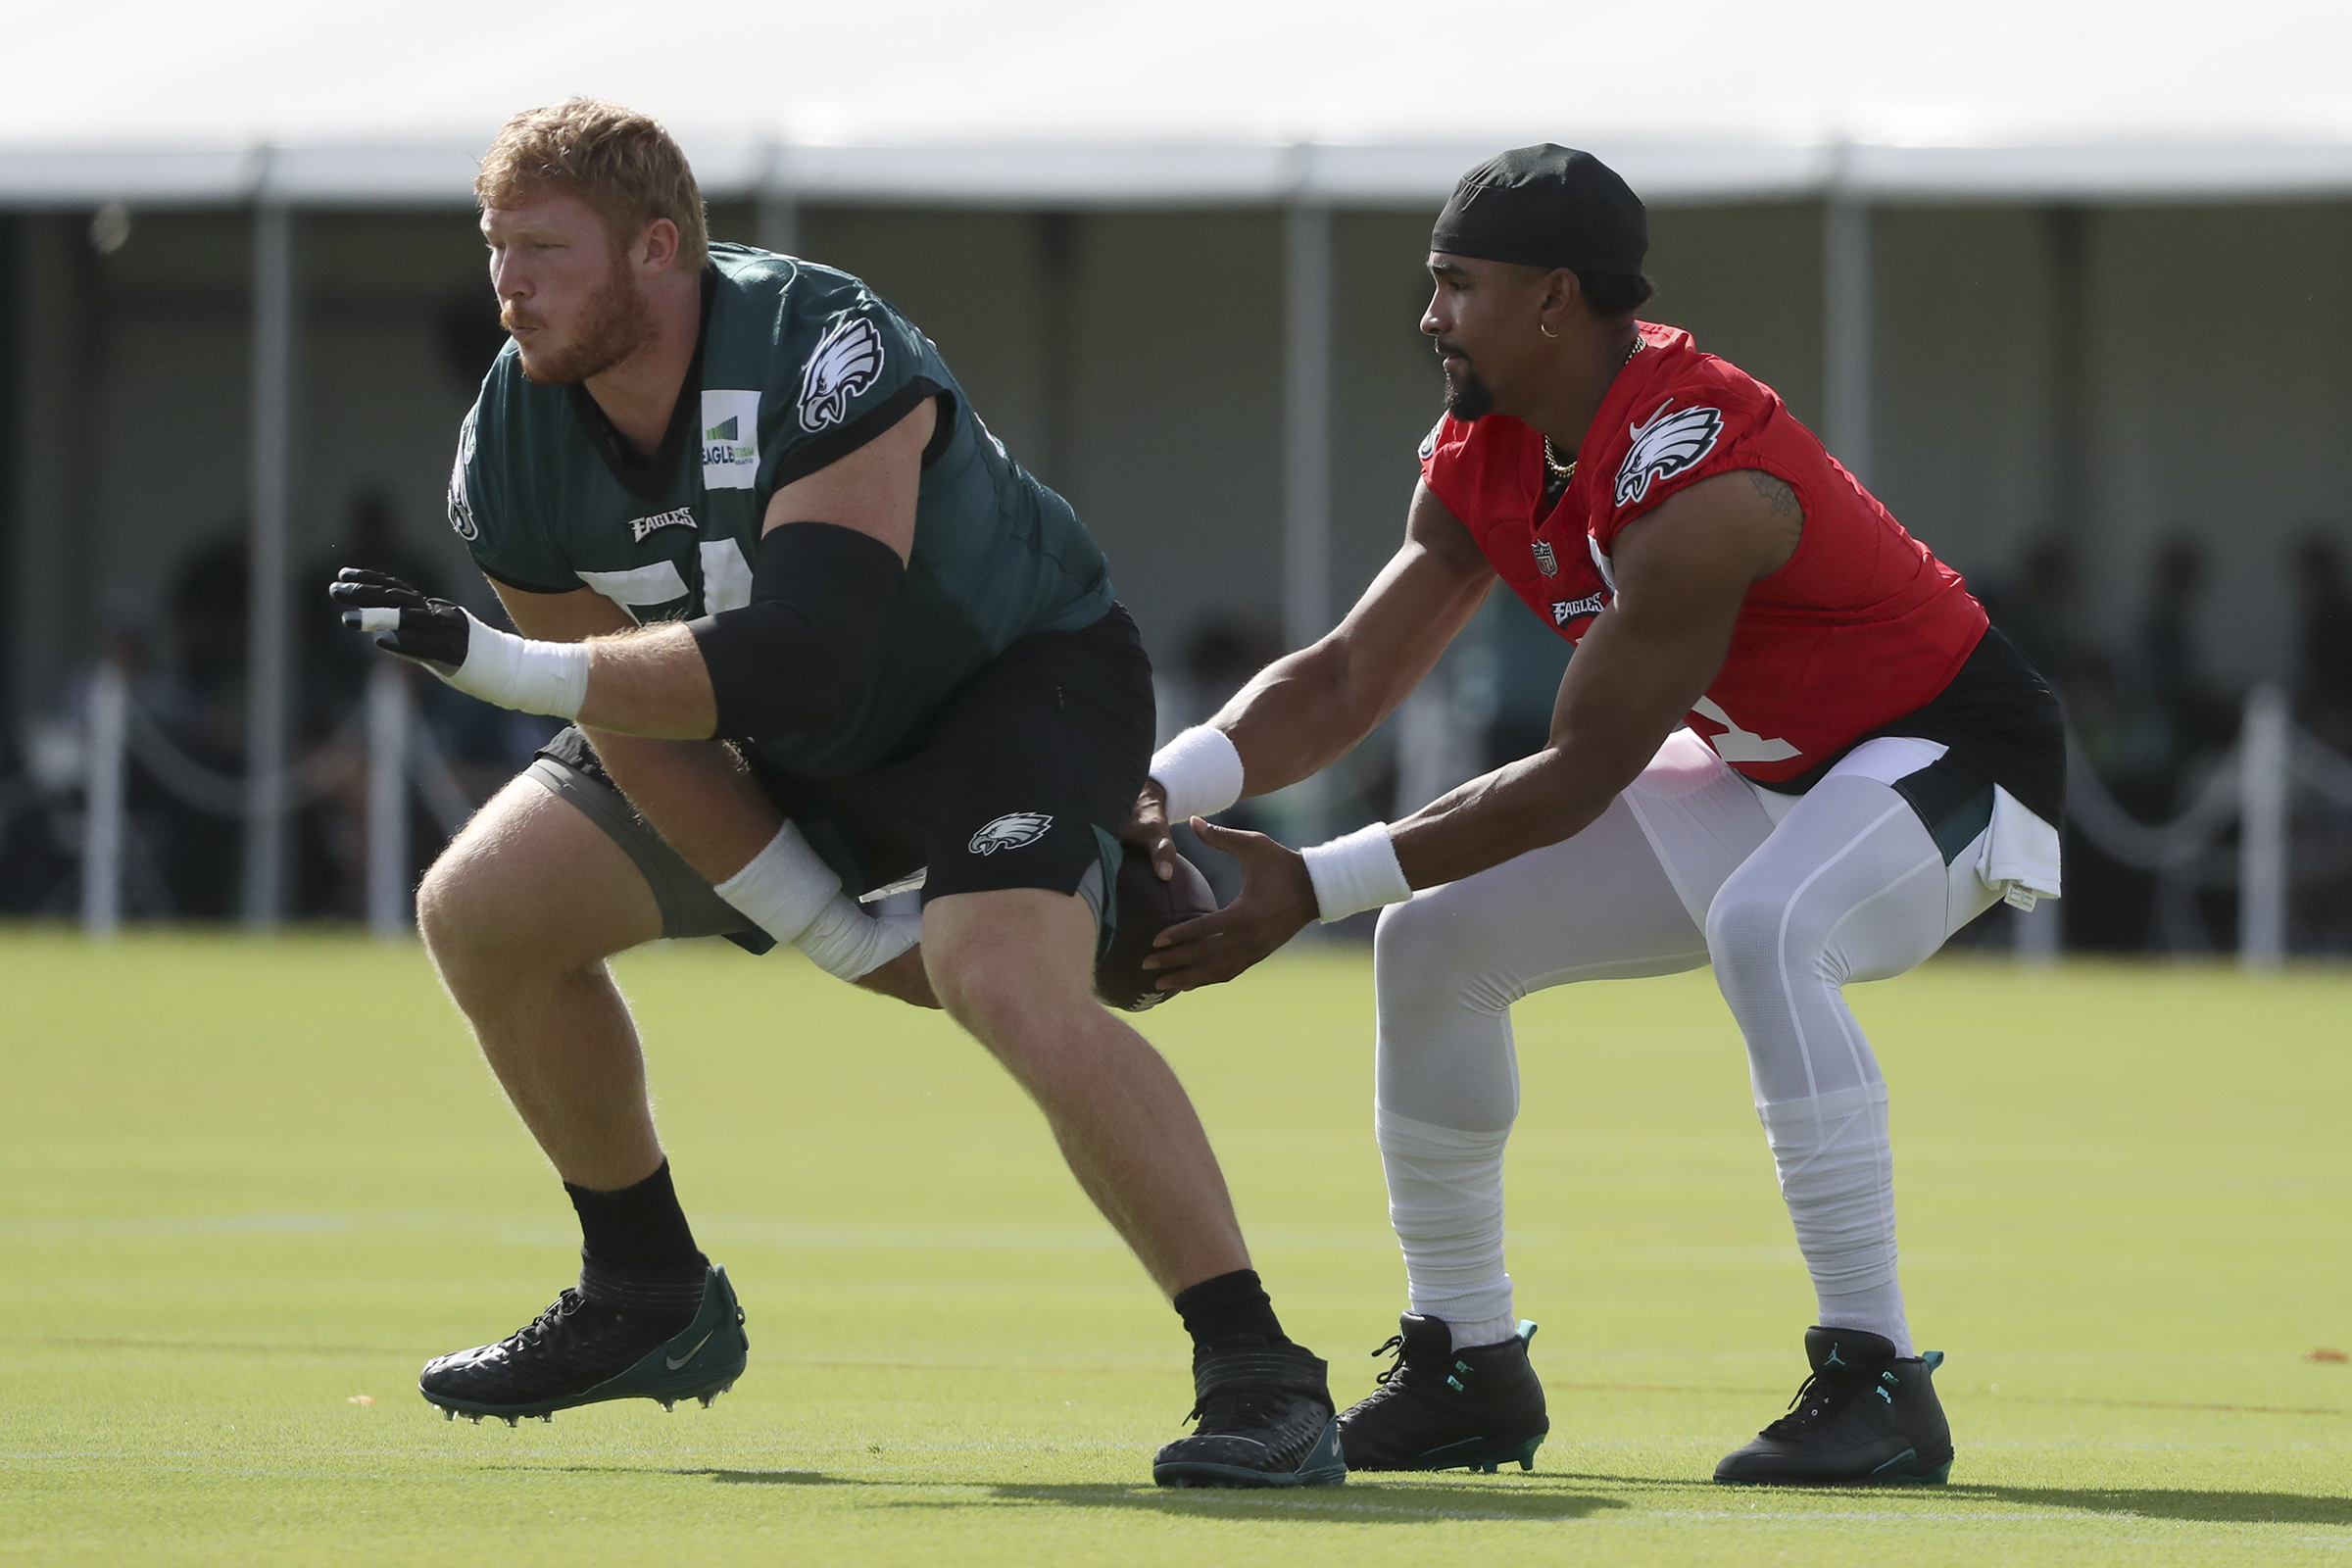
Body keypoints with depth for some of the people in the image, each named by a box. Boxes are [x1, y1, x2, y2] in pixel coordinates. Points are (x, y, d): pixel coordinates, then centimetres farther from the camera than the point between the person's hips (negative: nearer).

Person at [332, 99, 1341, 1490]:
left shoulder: (827, 354, -36)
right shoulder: (514, 452, -16)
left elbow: (798, 657, -43)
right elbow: (643, 739, -10)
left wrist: (500, 666, -42)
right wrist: (838, 937, -12)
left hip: (1025, 676, -7)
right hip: (791, 751, 7)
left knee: (1010, 984, -34)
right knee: (481, 910, 3)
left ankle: (1262, 1377, -29)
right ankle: (653, 1304, 20)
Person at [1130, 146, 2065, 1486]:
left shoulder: (1692, 489, -33)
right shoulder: (1486, 459, -5)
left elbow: (1578, 780, -30)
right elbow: (1350, 679, -5)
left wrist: (1317, 886, -29)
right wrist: (1170, 788, -24)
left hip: (1950, 756, -9)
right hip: (1762, 772, 9)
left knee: (1766, 925, -39)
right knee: (1437, 939, 1)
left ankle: (1879, 1382, -33)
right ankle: (1468, 1373, 13)